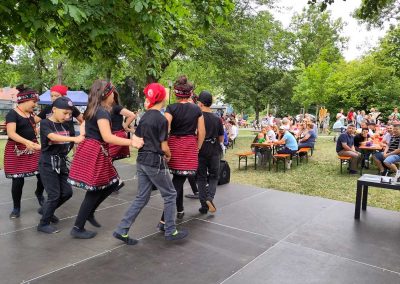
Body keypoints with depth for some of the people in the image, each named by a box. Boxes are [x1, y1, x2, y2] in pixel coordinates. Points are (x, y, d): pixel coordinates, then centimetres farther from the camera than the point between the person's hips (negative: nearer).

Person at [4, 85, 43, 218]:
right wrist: (26, 142, -38)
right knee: (18, 180, -2)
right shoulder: (12, 114, -12)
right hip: (17, 151, -6)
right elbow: (11, 133, -26)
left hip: (33, 149, 6)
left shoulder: (30, 114, 11)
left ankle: (39, 194, 28)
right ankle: (16, 208, 19)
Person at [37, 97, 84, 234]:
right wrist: (74, 139, -42)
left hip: (61, 163, 7)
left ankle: (45, 210, 35)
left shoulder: (66, 125, 6)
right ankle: (43, 224, 14)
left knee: (67, 192, 10)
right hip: (48, 163, -7)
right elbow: (53, 137, -32)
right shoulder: (45, 123, -13)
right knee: (54, 194, -5)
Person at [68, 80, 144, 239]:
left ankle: (89, 212, 24)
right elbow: (107, 137, -24)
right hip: (95, 153, -10)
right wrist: (131, 142, -23)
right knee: (94, 191, 0)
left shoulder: (93, 109, 14)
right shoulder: (102, 111, -16)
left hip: (91, 151, 10)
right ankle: (78, 228, 12)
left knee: (113, 182, 15)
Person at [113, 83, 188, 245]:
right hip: (155, 162, -7)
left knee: (142, 198, 14)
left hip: (141, 161, 8)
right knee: (170, 195, 9)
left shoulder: (144, 117, 8)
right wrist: (168, 156, 7)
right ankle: (170, 232, 17)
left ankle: (122, 230, 13)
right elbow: (164, 147, -14)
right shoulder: (161, 119, -14)